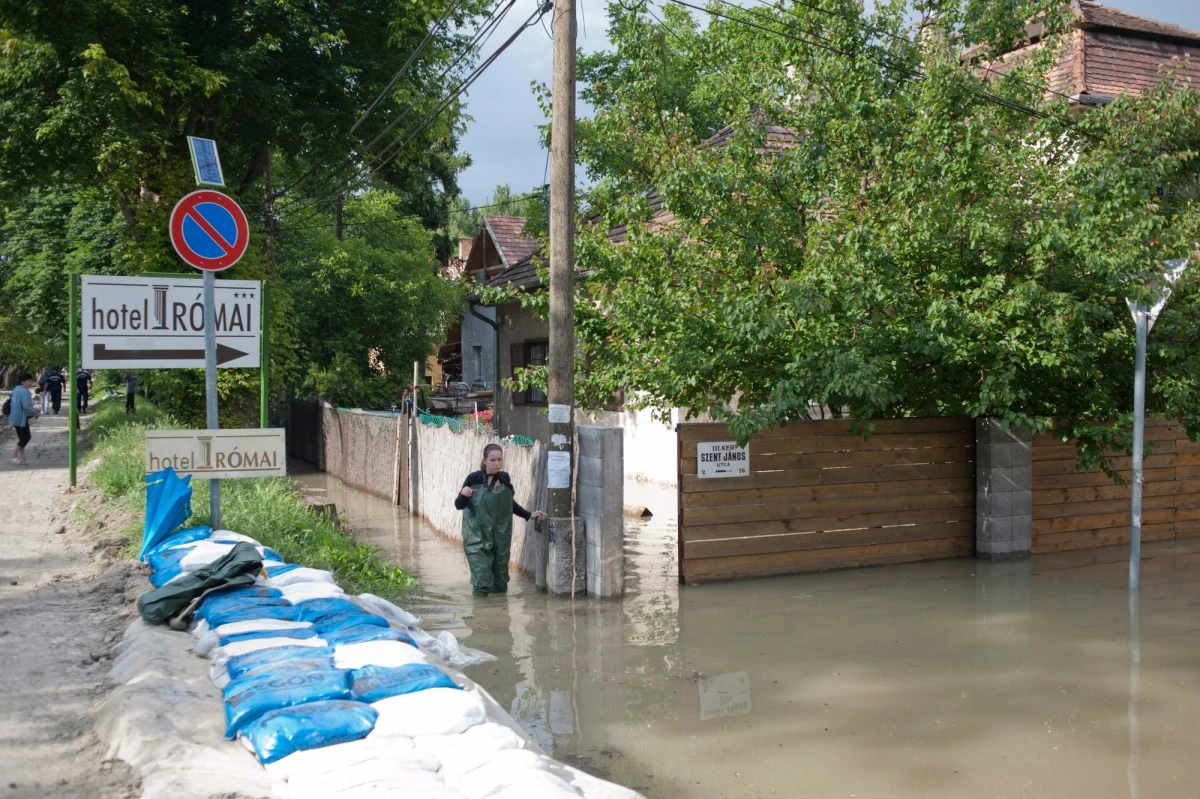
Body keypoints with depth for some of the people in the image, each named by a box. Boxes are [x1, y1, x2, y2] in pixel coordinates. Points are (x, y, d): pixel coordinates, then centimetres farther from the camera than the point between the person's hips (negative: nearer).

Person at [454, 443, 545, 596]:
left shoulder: (505, 478, 1)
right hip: (478, 535, -4)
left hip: (500, 535, 4)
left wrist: (529, 515, 16)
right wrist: (463, 495, -24)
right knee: (482, 574, -7)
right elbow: (458, 505, -4)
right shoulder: (474, 478, -10)